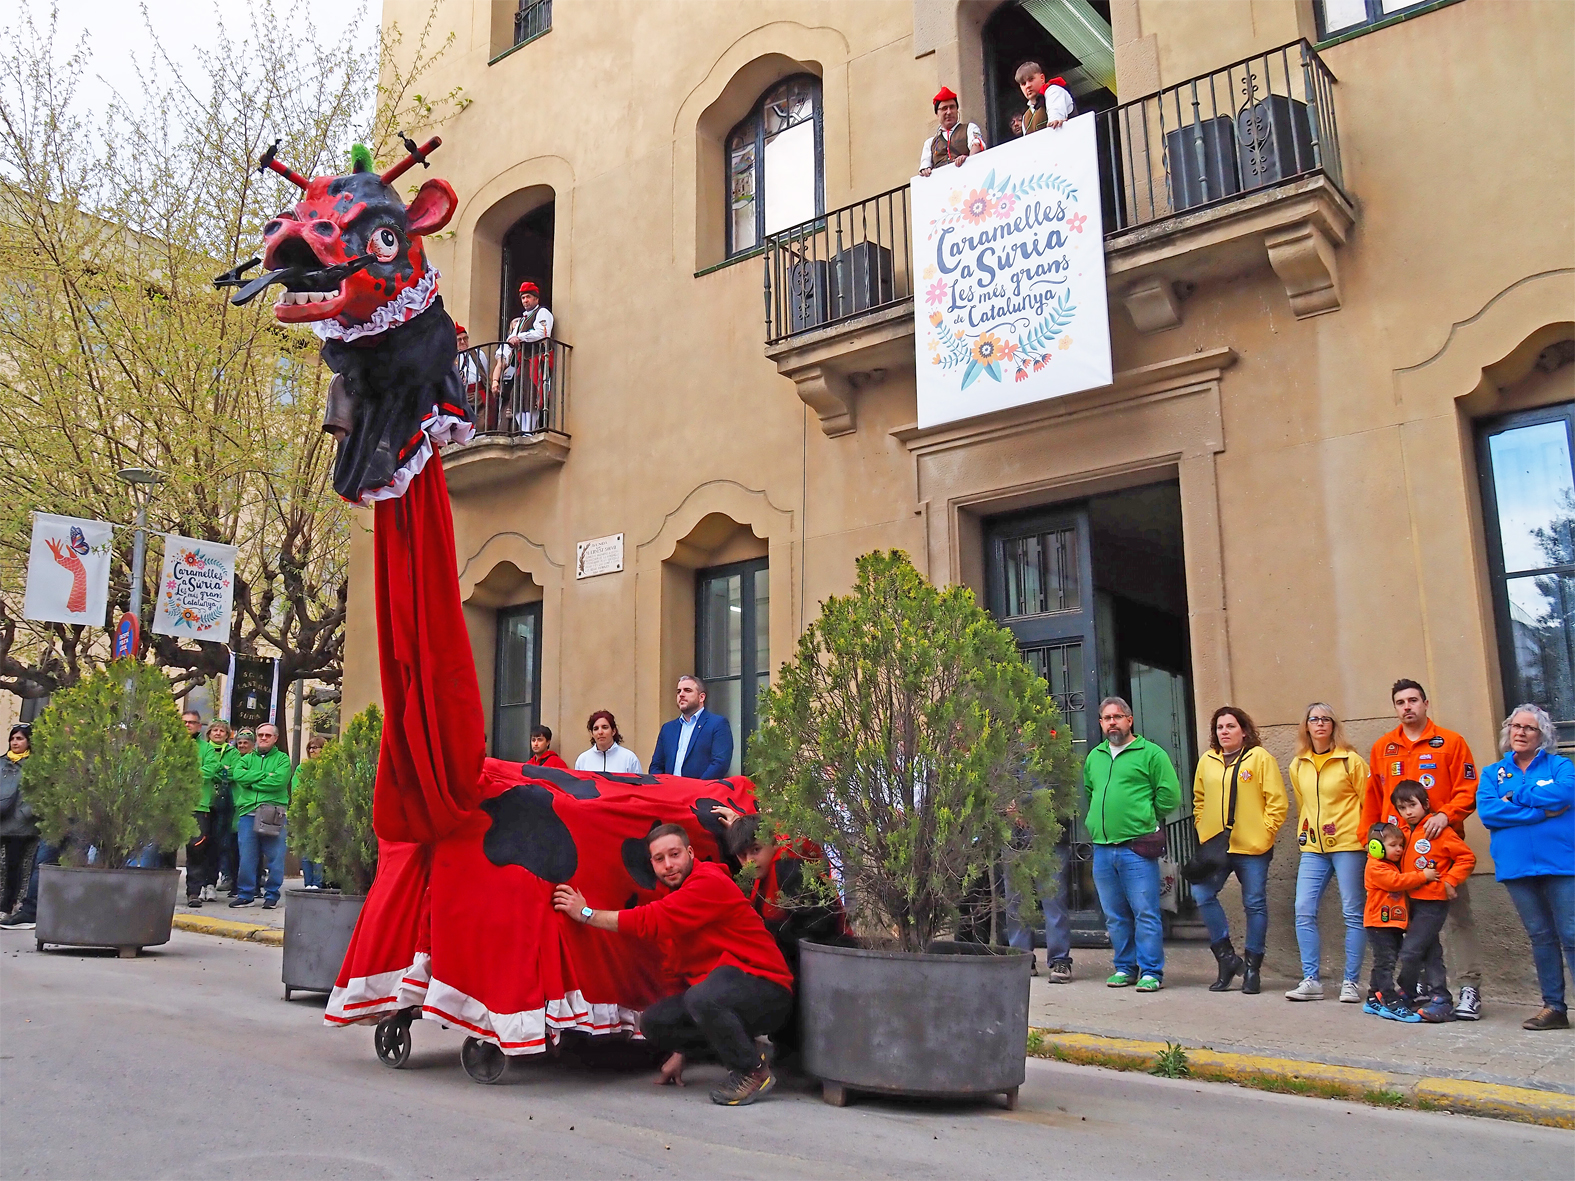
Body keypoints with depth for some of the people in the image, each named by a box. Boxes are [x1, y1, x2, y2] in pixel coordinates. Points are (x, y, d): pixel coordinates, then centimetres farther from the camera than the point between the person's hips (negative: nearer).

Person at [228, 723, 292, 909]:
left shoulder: (282, 759, 9)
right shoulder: (247, 759, 20)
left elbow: (279, 781, -9)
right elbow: (237, 775, -2)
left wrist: (252, 782, -3)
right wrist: (265, 774, -6)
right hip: (247, 811, 3)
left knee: (275, 856, -2)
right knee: (246, 855, 2)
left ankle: (272, 895, 8)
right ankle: (245, 894, 13)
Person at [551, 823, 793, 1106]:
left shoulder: (710, 883, -15)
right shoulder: (674, 895, 16)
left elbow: (650, 921, -23)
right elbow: (683, 969, 19)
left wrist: (586, 913, -11)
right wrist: (679, 1051, 18)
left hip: (764, 989, -9)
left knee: (702, 998, -37)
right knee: (653, 1021, -3)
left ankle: (754, 1070, -13)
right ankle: (743, 1045, 6)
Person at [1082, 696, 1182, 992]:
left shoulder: (1151, 753, -2)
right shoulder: (1094, 757, 17)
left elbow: (1170, 796, -4)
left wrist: (1143, 818, 2)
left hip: (1137, 848, -6)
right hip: (1102, 848, 6)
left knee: (1145, 913, -3)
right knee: (1115, 916, 12)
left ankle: (1151, 972, 5)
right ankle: (1125, 968, 23)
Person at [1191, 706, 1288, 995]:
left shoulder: (1260, 757, -2)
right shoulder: (1207, 760, 10)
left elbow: (1278, 801, -4)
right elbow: (1199, 800, 20)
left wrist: (1265, 832, -9)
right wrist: (1203, 829, 9)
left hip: (1253, 848, -4)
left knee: (1255, 904, 3)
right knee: (1202, 894, -9)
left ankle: (1252, 968, 15)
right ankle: (1226, 956, 6)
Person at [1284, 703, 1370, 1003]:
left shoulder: (1350, 760, -4)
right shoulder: (1298, 766, 10)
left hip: (1348, 845, -4)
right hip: (1313, 848, 4)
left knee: (1354, 914, 0)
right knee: (1304, 911, -3)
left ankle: (1351, 982, 8)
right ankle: (1311, 980, 3)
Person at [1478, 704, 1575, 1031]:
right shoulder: (1492, 773, 13)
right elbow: (1486, 811, -5)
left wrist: (1514, 797, -7)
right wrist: (1542, 810, -11)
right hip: (1517, 868, 3)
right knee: (1540, 937, 9)